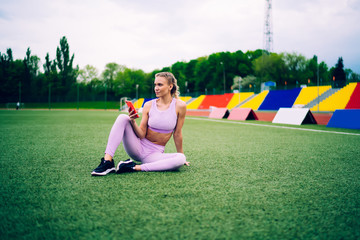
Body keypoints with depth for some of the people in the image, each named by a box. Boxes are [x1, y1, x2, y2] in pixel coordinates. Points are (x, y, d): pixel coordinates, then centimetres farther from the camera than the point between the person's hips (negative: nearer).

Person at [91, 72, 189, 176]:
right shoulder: (149, 105, -1)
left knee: (181, 159, -31)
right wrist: (133, 122, -21)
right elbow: (142, 135, -3)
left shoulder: (179, 106, -6)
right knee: (122, 118, -19)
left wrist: (181, 155, 7)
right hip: (139, 147, 1)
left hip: (155, 154, -1)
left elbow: (177, 133, 1)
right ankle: (107, 161, -27)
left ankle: (135, 167, -28)